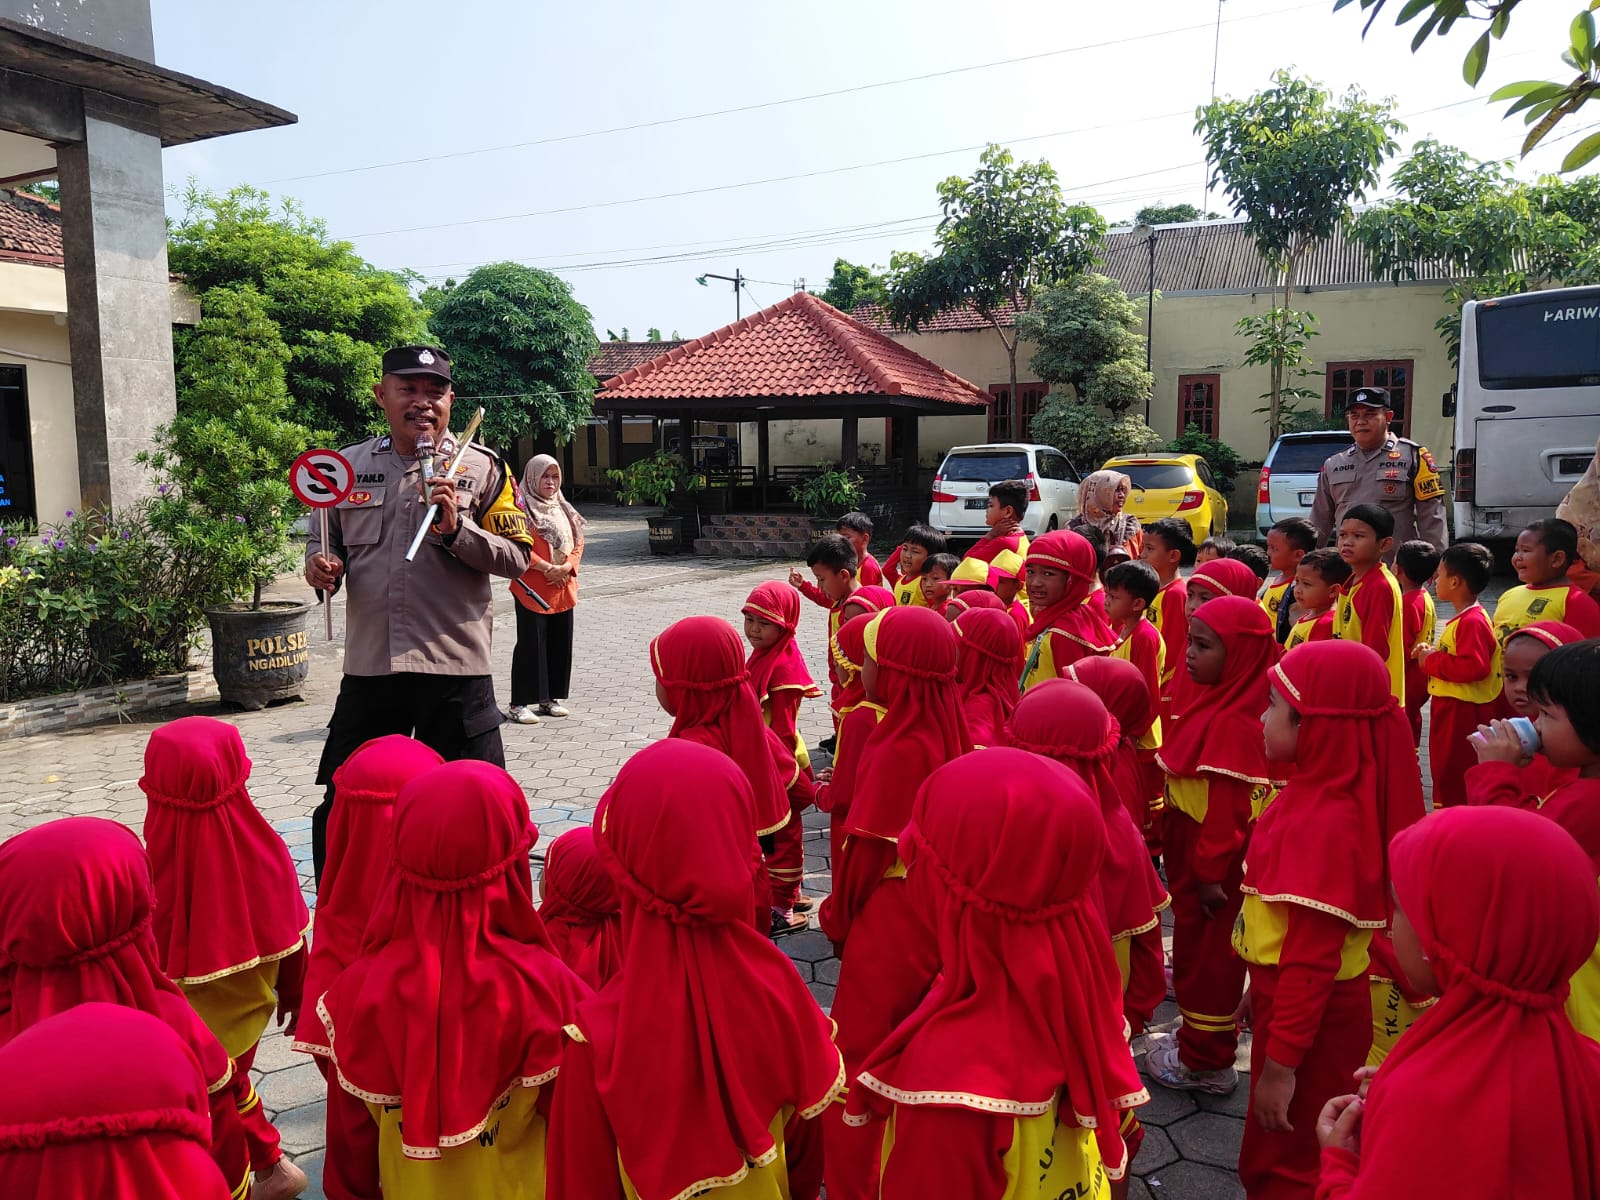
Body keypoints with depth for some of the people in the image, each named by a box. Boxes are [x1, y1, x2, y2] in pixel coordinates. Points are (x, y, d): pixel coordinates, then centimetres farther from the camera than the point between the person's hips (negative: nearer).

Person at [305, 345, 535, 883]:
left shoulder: (483, 468, 1)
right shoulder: (348, 466, 10)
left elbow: (518, 556, -3)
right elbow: (322, 542, 20)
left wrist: (457, 529, -18)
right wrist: (321, 566, -3)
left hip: (456, 664, -3)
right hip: (368, 664, 3)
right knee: (340, 808, 12)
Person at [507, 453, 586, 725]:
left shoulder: (564, 509, 15)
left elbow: (578, 543, 12)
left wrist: (566, 567, -6)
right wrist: (546, 567, -19)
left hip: (563, 589, 7)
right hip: (532, 589, -7)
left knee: (560, 644, 10)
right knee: (531, 644, -5)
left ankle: (551, 698, 20)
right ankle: (522, 703, 0)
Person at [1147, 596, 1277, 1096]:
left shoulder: (1232, 721, -26)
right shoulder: (1217, 704, 4)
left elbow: (1226, 809, -26)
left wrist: (1210, 873, -21)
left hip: (1215, 864, -9)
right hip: (1193, 856, 9)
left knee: (1207, 955, 6)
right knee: (1197, 949, 24)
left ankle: (1206, 1062, 22)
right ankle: (1200, 1041, 43)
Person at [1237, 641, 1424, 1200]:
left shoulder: (1324, 823, -29)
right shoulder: (1315, 794, -1)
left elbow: (1312, 962, -27)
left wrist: (1280, 1064, -22)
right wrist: (1261, 987, 20)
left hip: (1312, 1019, -8)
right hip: (1286, 999, 8)